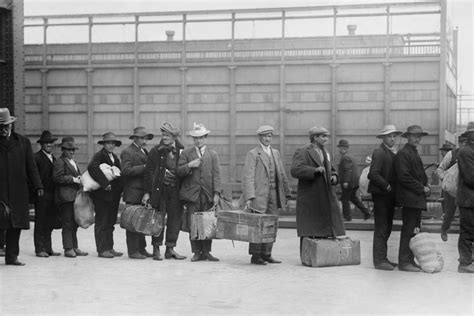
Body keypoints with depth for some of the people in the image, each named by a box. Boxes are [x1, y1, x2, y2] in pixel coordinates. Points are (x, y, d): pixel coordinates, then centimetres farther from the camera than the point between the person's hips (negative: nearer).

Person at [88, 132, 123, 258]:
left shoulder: (115, 157, 18)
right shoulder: (99, 155, -8)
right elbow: (92, 167, -26)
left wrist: (119, 188, 4)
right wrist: (105, 183, -28)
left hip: (113, 195, 8)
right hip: (101, 195, -8)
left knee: (110, 223, 11)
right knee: (101, 223, -2)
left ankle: (109, 248, 17)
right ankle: (102, 249, 1)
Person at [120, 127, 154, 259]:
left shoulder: (144, 151, 19)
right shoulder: (127, 152, -8)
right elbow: (126, 170, -20)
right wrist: (144, 167, -22)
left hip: (143, 192, 9)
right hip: (133, 193, -8)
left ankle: (141, 248, 19)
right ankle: (133, 251, -2)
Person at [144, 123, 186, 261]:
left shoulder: (181, 151, 6)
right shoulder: (156, 151, 1)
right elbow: (149, 172, 0)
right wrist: (147, 192, -6)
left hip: (176, 190, 2)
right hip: (159, 190, -2)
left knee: (175, 218, 4)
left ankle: (170, 249, 13)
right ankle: (156, 249, 10)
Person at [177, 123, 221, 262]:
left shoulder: (213, 154, 12)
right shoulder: (186, 153, 10)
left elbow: (216, 175, 4)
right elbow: (178, 171, 4)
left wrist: (216, 193, -5)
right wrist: (189, 165, -14)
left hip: (208, 194, 0)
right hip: (192, 193, 0)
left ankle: (206, 251, 8)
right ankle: (197, 252, 6)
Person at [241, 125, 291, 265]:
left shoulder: (275, 153, 16)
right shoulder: (253, 154, -2)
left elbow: (282, 175, 18)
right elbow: (248, 177, -10)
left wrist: (286, 193, 15)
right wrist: (248, 197, -19)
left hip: (274, 194, 6)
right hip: (259, 195, -6)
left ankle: (266, 254, 13)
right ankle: (255, 256, 3)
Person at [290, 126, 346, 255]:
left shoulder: (325, 152, 19)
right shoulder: (302, 152, -7)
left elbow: (330, 169, 30)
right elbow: (295, 170, -21)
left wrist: (333, 176, 7)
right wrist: (315, 170, -30)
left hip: (325, 198, 7)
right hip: (309, 197, -7)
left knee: (323, 229, 8)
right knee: (308, 230, -2)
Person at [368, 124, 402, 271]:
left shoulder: (393, 153, 16)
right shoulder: (379, 152, -12)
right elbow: (373, 174, -20)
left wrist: (393, 190, 7)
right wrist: (387, 186, -17)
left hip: (390, 195, 9)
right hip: (381, 194, -9)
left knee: (387, 228, 12)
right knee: (381, 229, -6)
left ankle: (382, 258, 19)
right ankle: (379, 260, -2)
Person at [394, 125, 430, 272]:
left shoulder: (415, 154, 21)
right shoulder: (403, 153, -10)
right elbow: (404, 176, -18)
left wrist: (426, 188, 7)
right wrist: (421, 188, -14)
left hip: (418, 198, 9)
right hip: (409, 198, -9)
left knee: (414, 230, 10)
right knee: (408, 230, -8)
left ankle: (410, 260, 16)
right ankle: (404, 262, -4)